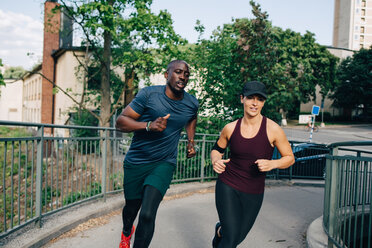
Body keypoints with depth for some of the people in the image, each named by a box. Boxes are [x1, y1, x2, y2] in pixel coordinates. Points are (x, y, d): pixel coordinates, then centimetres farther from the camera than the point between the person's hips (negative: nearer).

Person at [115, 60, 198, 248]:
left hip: (164, 164, 1)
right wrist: (148, 125, -29)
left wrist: (191, 142, 12)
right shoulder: (149, 94, -14)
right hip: (135, 162, 0)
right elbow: (120, 122, -15)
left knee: (147, 215, -17)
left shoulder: (192, 103, -2)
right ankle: (126, 232, 54)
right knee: (131, 207, 18)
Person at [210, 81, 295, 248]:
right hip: (228, 186, -1)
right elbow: (217, 150, 11)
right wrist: (215, 161, -12)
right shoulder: (230, 128, -6)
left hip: (253, 193, 1)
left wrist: (272, 164, -22)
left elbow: (290, 158, -2)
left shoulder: (273, 129, -11)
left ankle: (220, 230, 50)